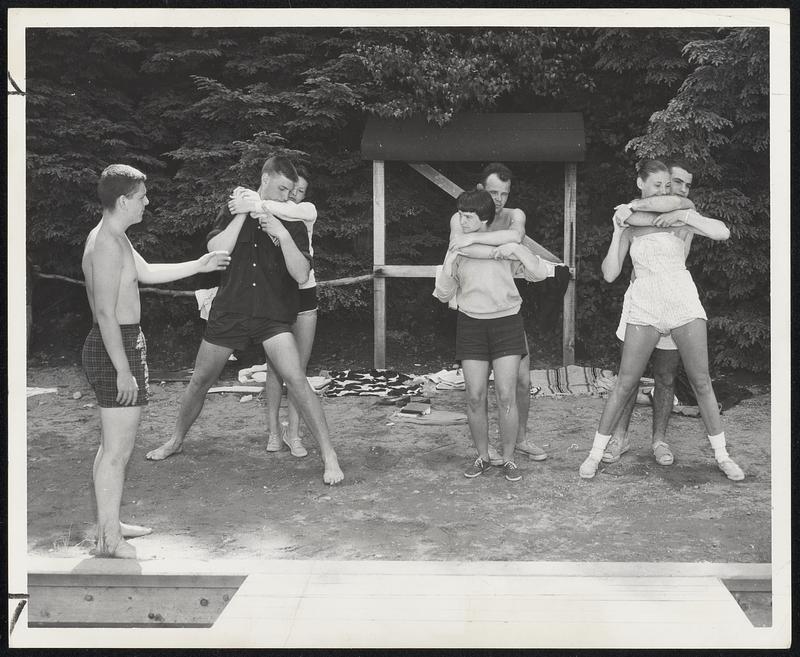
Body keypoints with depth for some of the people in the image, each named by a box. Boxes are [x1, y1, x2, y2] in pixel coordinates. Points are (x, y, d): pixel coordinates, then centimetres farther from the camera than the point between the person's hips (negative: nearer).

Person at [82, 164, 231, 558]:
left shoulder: (113, 238, 13)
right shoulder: (107, 244, -19)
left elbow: (148, 273, 28)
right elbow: (106, 312, -23)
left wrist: (199, 266, 30)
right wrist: (123, 370, -23)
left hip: (121, 344, 11)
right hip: (114, 349, -11)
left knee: (113, 446, 18)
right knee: (118, 450, -4)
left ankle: (110, 524, 29)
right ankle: (109, 539, 5)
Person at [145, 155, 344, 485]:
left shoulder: (292, 224, -1)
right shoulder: (232, 212, 5)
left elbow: (301, 275, -12)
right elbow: (216, 251, -11)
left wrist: (282, 235, -23)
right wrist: (242, 214, -17)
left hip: (273, 316, -2)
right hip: (228, 312, 2)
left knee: (296, 380, -17)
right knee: (200, 381, 13)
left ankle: (329, 455, -10)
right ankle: (176, 440, 37)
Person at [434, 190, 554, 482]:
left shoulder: (506, 245, 2)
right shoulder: (457, 249, 6)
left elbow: (539, 273, -3)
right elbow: (443, 295, 6)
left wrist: (517, 249, -17)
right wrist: (447, 270, -12)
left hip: (506, 321, -2)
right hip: (471, 324, 2)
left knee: (506, 396, -7)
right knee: (475, 398, -2)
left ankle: (509, 459, 7)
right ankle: (482, 457, 14)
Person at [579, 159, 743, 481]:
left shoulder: (679, 216, 6)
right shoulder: (628, 223, 7)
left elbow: (723, 232, -7)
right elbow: (610, 273, 2)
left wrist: (684, 216, -13)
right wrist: (617, 232, -4)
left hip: (683, 303, 0)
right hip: (645, 307, 0)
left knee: (701, 382, 3)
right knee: (625, 383, -2)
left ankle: (722, 455, 16)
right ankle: (596, 452, 7)